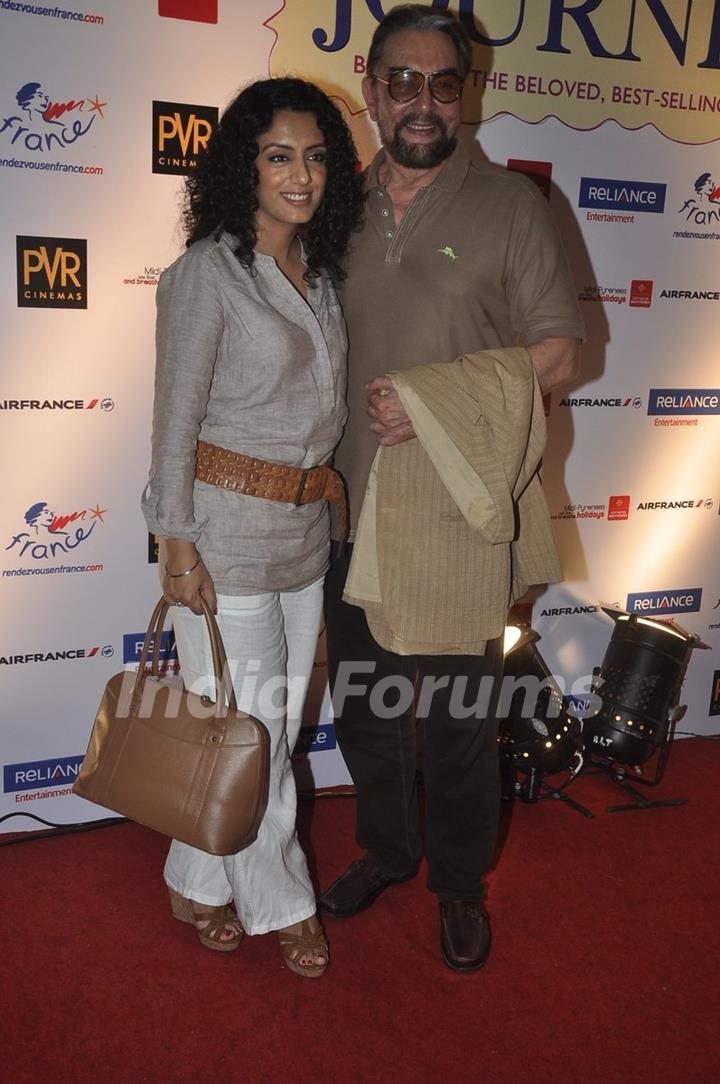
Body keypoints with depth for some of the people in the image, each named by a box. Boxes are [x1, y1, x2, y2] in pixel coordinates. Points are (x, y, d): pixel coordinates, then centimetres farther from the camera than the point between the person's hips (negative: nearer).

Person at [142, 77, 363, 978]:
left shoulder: (320, 271, 10)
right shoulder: (207, 272, -10)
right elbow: (175, 419, -11)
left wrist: (323, 503, 14)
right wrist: (177, 543, -13)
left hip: (305, 529, 7)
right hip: (226, 526, -7)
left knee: (279, 717, 13)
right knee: (249, 721, 3)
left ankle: (201, 885, 33)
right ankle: (280, 901, 25)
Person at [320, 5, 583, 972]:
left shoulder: (508, 205, -1)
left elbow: (557, 354, -5)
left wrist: (431, 398, -16)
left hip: (458, 512, -4)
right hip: (353, 507, 4)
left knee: (460, 713, 8)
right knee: (362, 701, 16)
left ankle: (460, 882, 31)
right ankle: (387, 848, 40)